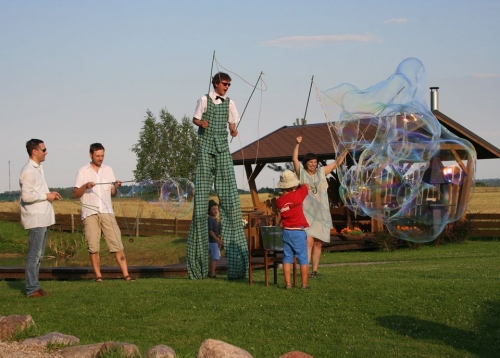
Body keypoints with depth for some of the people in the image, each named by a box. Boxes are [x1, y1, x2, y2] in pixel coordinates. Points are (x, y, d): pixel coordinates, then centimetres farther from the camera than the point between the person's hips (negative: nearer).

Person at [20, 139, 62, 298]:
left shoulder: (38, 168, 14)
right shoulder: (28, 171, -15)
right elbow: (26, 196, -22)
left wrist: (50, 194, 7)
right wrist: (47, 196, -14)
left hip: (43, 218, 10)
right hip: (36, 219, -10)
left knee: (38, 255, 14)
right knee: (34, 255, -6)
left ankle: (34, 287, 20)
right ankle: (32, 289, -3)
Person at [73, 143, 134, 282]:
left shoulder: (108, 170, 12)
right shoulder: (83, 171, 3)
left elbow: (113, 193, 11)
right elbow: (75, 194, 0)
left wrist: (116, 187, -10)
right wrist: (85, 186, -17)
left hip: (107, 212, 2)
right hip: (90, 213, -2)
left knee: (117, 243, -5)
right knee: (93, 247, -2)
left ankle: (126, 274, -8)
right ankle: (98, 276, 5)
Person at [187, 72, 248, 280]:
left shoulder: (229, 103, 11)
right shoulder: (204, 100, 2)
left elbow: (232, 123, 12)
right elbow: (195, 119, 5)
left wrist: (233, 131, -9)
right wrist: (202, 123, -16)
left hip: (222, 146, 3)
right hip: (206, 145, -3)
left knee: (228, 191, -2)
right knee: (202, 190, -4)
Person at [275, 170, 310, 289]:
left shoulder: (279, 201, -1)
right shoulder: (298, 195, -8)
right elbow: (306, 185, 8)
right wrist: (298, 186, 26)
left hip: (286, 232, 3)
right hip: (299, 232, -3)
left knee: (287, 258, 8)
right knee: (303, 259, 4)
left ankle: (288, 284, 6)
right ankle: (304, 284, 5)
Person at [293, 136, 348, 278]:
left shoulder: (321, 172, 11)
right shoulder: (302, 173, 3)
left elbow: (337, 162, 11)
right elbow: (294, 159, -10)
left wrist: (346, 151, -2)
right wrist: (298, 144, -20)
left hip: (321, 213, 4)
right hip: (306, 212, -4)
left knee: (318, 244, 7)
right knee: (308, 241, -18)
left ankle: (314, 271, 15)